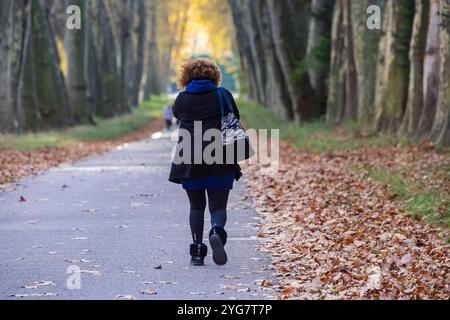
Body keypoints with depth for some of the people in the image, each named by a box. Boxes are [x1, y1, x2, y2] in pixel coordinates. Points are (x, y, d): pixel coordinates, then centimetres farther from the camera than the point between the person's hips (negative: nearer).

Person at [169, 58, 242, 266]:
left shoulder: (182, 99, 2)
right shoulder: (223, 96, 0)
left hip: (190, 162, 1)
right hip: (219, 162, -1)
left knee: (196, 206, 13)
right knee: (218, 206, 6)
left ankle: (197, 251, 5)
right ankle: (217, 232, -25)